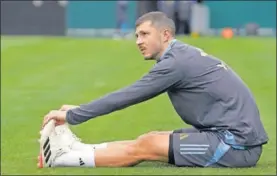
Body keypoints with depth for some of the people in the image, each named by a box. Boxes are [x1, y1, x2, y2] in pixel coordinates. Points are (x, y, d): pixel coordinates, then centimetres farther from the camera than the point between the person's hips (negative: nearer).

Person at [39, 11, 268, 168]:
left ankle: (63, 157, 0)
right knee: (150, 139, 8)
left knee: (145, 146, -6)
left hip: (236, 144, -8)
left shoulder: (177, 62, -12)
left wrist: (71, 116, -4)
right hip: (238, 136, 8)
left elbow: (126, 97, -10)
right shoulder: (184, 56, 15)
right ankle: (77, 150, 9)